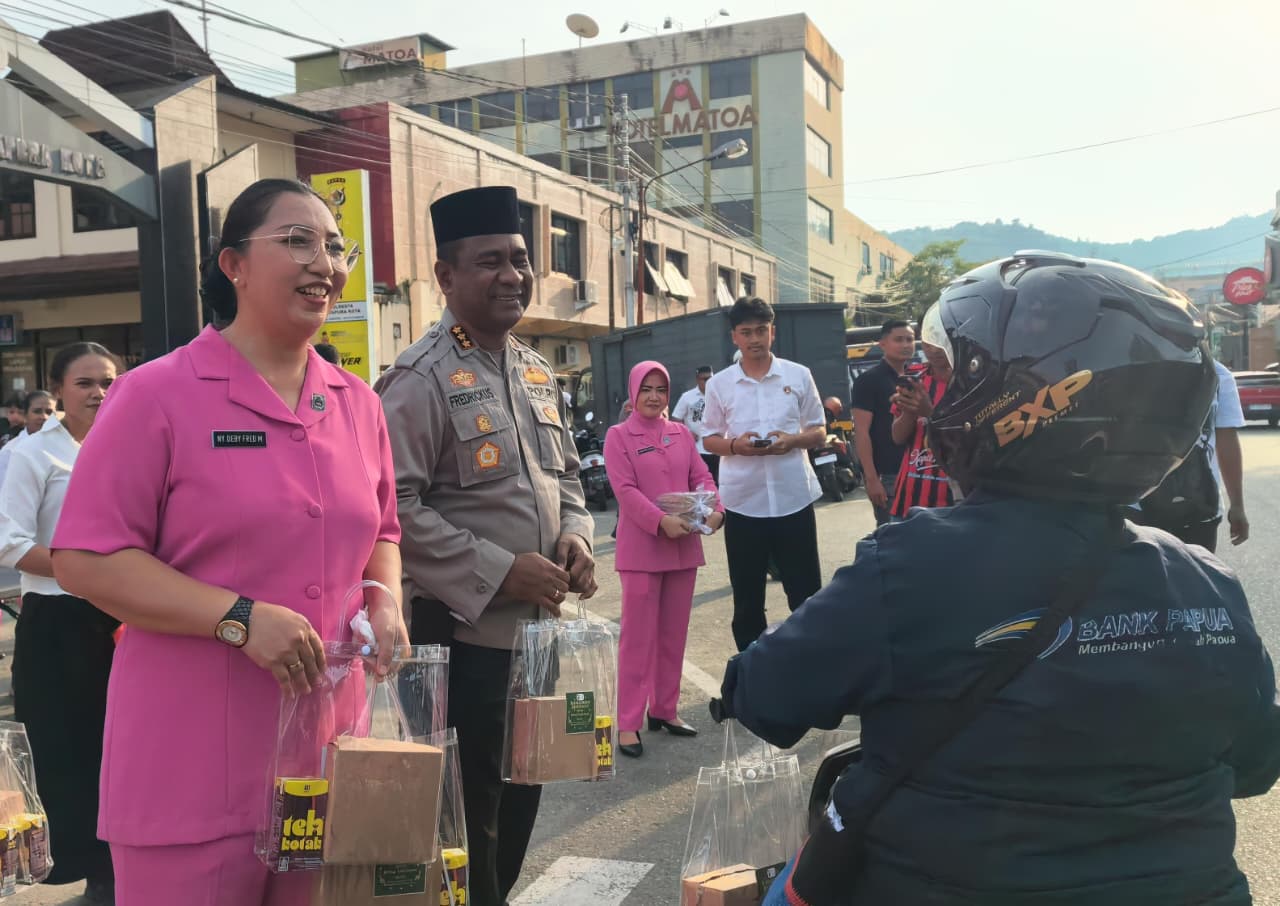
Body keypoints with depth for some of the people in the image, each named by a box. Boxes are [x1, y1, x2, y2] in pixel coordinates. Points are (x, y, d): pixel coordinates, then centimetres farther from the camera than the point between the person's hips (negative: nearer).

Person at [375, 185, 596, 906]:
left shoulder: (538, 372, 10)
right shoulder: (421, 379, -15)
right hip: (464, 634, -7)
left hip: (540, 625, 8)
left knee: (523, 796, 20)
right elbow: (393, 506, -21)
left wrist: (576, 536, -1)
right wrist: (499, 570, -22)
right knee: (469, 811, 6)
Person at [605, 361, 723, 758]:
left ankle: (664, 709, 24)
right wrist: (661, 521, -23)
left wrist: (715, 509, -12)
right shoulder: (618, 435, -2)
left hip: (684, 546, 5)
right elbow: (625, 490, -11)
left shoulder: (682, 433, 13)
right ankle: (628, 723, 2)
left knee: (674, 634, 12)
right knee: (638, 636, -3)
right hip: (641, 547, -5)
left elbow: (702, 477, 8)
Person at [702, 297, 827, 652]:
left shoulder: (799, 375, 4)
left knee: (806, 592, 6)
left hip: (794, 498, 0)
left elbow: (819, 433, 8)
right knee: (747, 598, 9)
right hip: (742, 502, 1)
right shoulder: (719, 384, 4)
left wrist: (791, 440, -13)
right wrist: (736, 445, -13)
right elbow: (709, 439, 9)